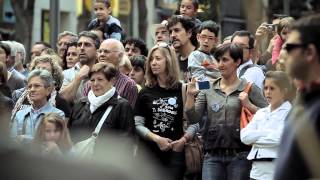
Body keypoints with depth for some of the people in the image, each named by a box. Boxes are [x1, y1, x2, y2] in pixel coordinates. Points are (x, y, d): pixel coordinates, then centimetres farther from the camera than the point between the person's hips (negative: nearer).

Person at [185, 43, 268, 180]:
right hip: (213, 156, 2)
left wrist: (249, 105, -15)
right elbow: (193, 118, 4)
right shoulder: (208, 89, 11)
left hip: (239, 155, -2)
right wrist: (190, 95, -9)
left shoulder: (249, 89, 3)